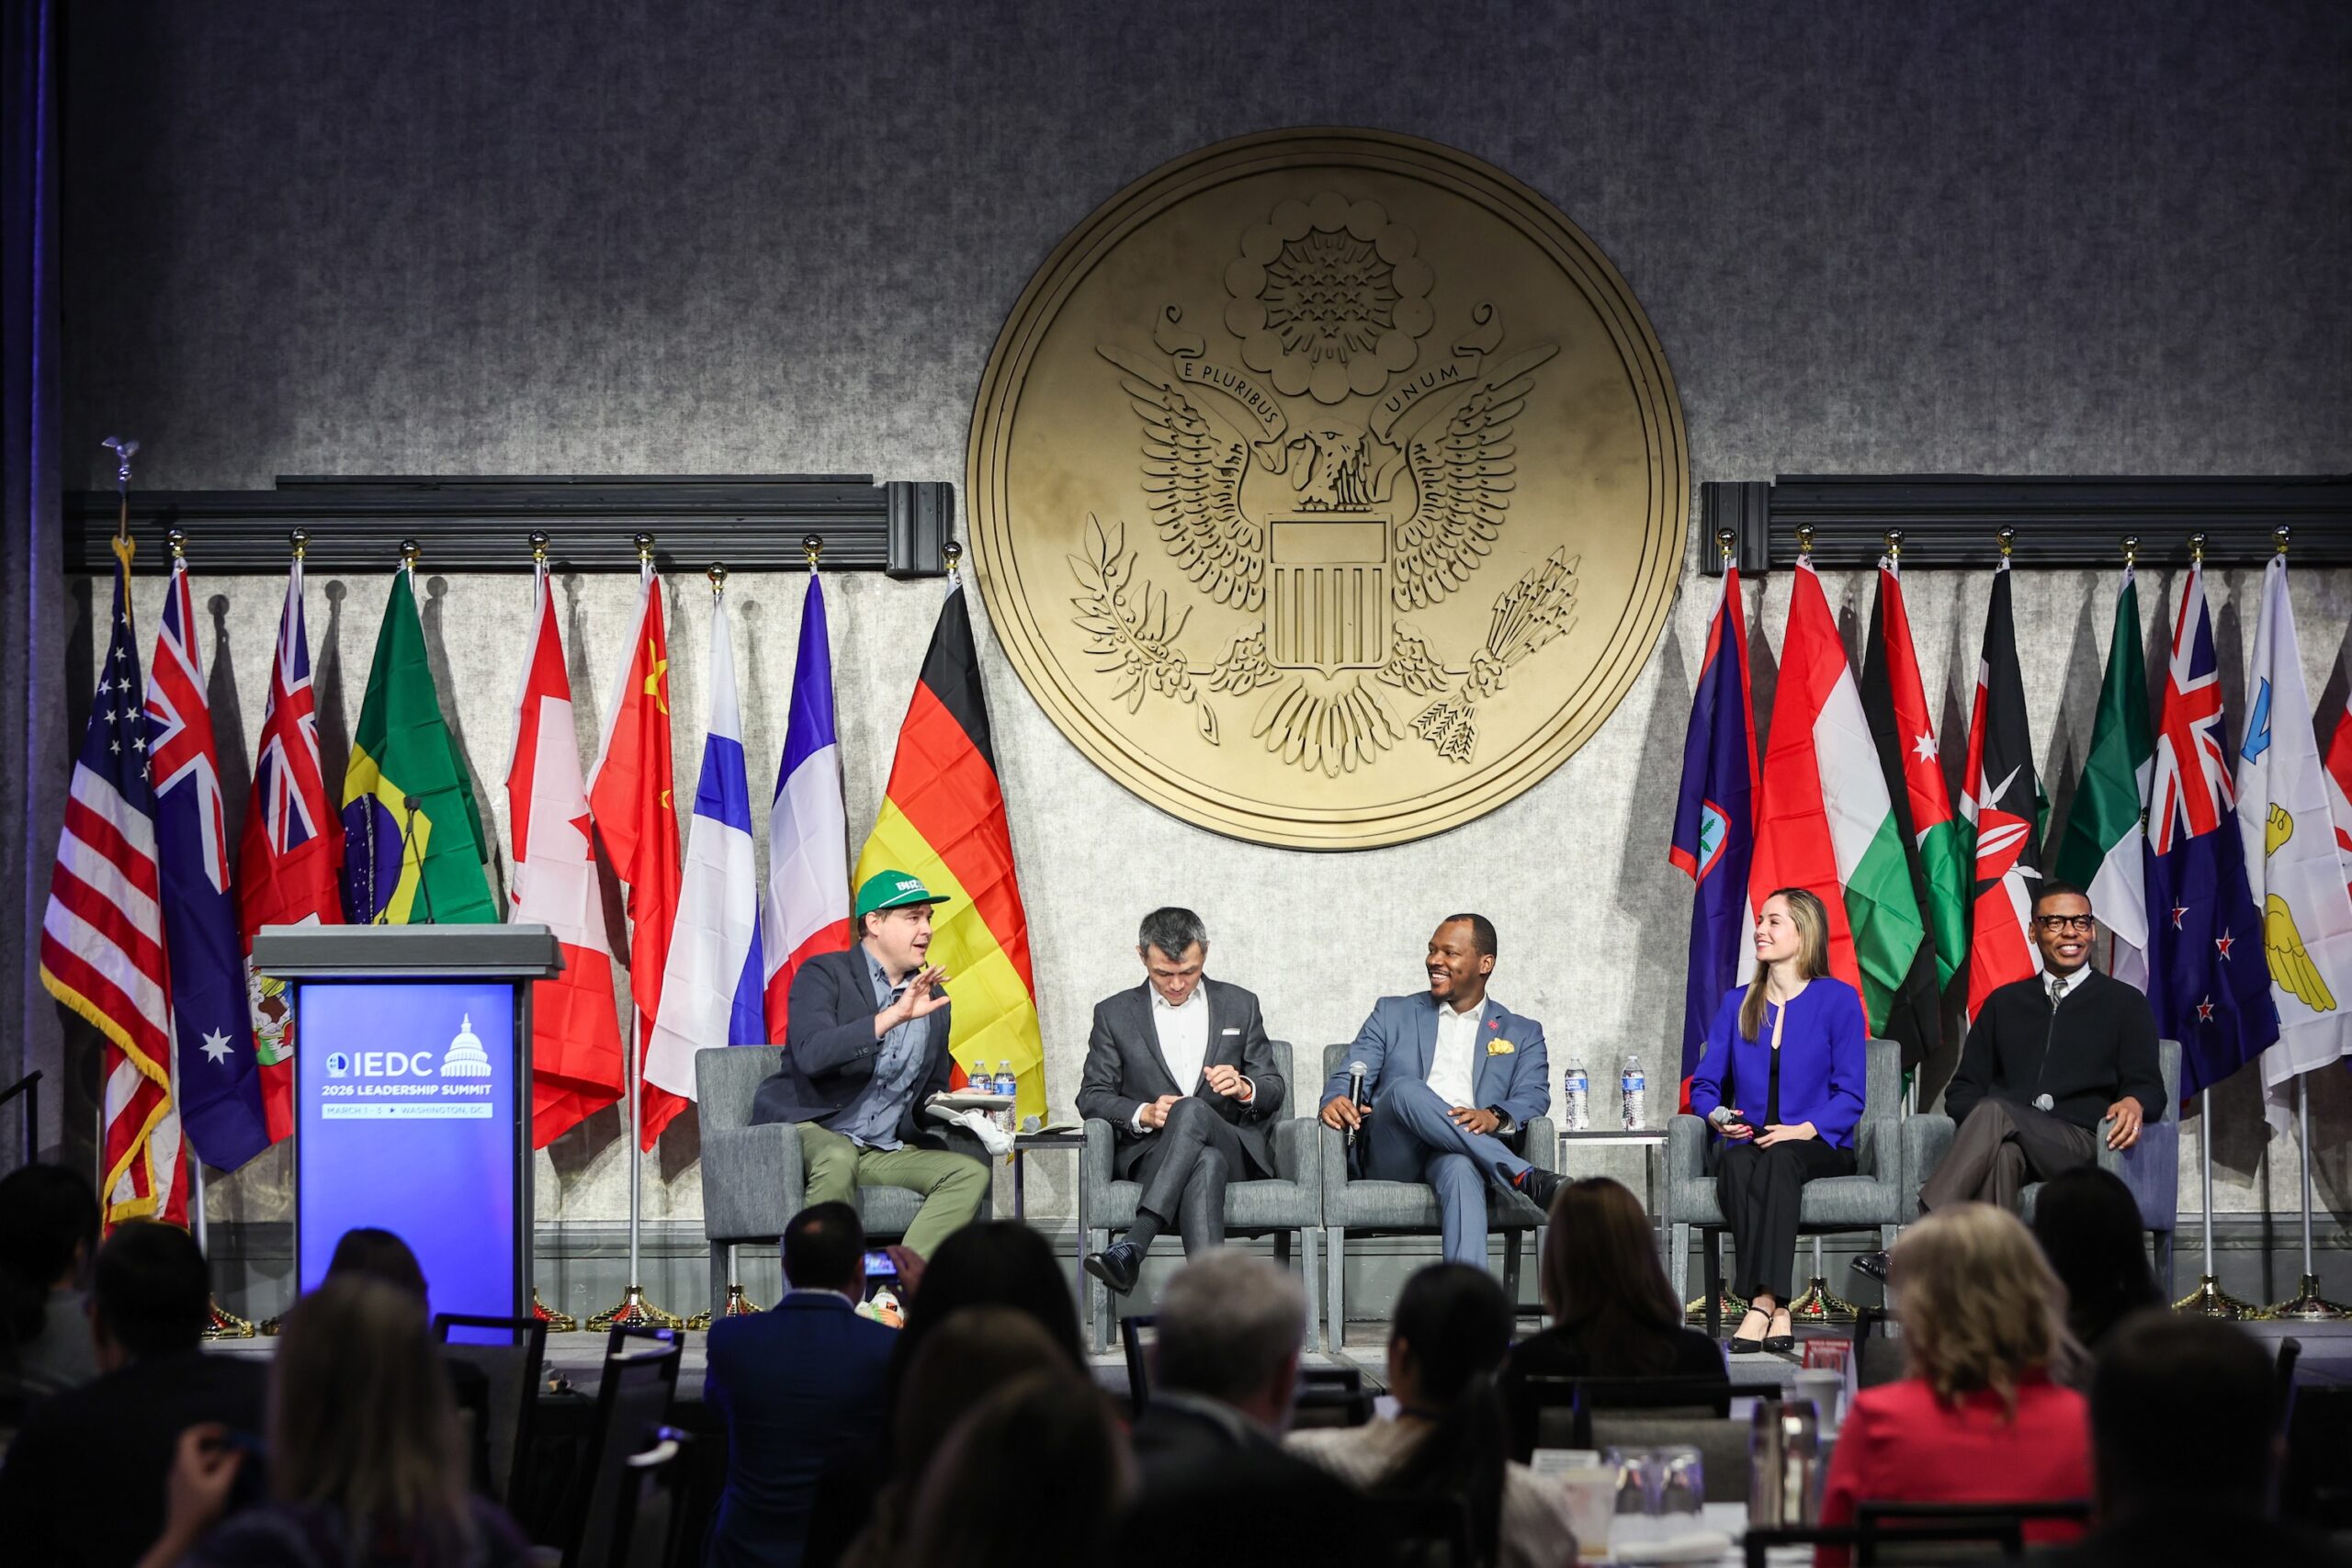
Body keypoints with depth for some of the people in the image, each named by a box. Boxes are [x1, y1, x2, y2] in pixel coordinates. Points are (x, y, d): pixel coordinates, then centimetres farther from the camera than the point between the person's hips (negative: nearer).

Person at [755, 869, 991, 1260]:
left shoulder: (933, 1000, 18)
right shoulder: (824, 975, -1)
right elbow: (810, 1054, -21)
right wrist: (893, 1016, -26)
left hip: (887, 1150, 6)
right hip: (808, 1131, -6)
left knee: (971, 1174, -18)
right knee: (840, 1159, -39)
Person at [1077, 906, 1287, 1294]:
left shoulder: (1240, 1006, 16)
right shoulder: (1115, 1014, 13)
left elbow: (1274, 1091, 15)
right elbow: (1092, 1097, 8)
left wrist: (1243, 1087, -11)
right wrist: (1144, 1113, -13)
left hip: (1234, 1150, 1)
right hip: (1149, 1153, -1)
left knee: (1192, 1110, -37)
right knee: (1206, 1164, -39)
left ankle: (1132, 1248, -47)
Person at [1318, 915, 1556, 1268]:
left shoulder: (1522, 1034, 22)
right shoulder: (1394, 1014, 24)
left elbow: (1534, 1096, 5)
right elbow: (1349, 1077, 14)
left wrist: (1495, 1117, -20)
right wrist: (1336, 1101, -13)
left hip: (1461, 1152, -1)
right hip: (1393, 1158, 1)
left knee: (1461, 1166, -41)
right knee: (1405, 1089, -34)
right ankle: (1525, 1179, -41)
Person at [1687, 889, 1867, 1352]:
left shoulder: (1838, 1000, 4)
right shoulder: (1737, 1004, 17)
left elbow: (1850, 1094, -2)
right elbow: (1704, 1082, 16)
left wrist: (1803, 1130, -19)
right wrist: (1718, 1117, -7)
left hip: (1819, 1146, -3)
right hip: (1748, 1140, 3)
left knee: (1780, 1160, -38)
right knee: (1736, 1162, -35)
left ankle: (1762, 1303, -47)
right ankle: (1776, 1311, -44)